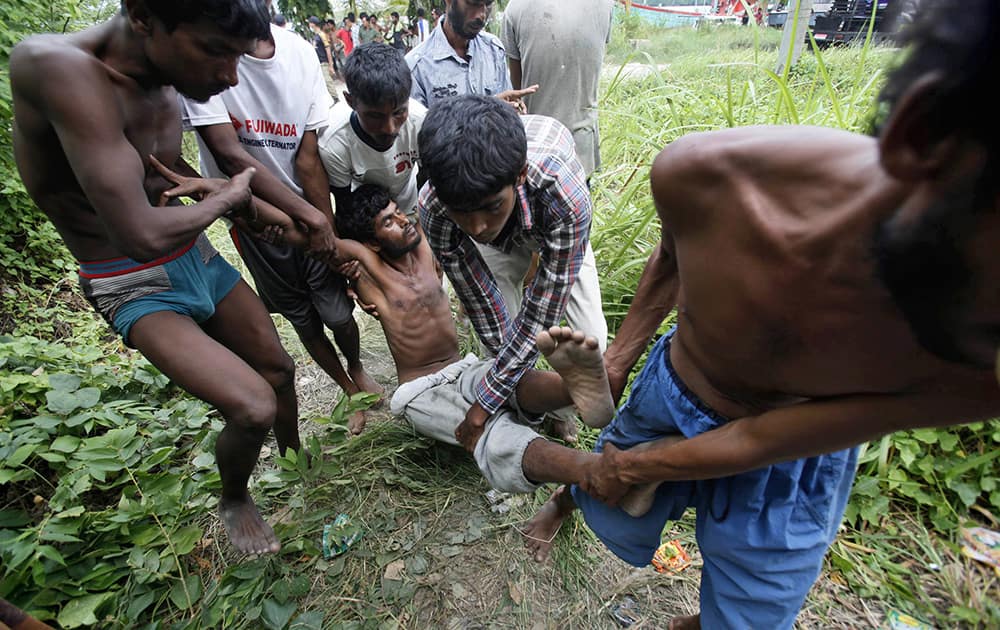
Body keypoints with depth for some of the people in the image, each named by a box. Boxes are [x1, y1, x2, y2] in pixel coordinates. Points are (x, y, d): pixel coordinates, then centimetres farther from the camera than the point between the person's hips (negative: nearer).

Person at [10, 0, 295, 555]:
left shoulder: (163, 76, -6)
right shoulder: (55, 67, -28)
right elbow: (144, 235, -33)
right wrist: (226, 197, -16)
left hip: (197, 257, 7)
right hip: (136, 288, -7)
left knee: (278, 367, 15)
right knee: (254, 406, -17)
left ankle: (296, 460, 43)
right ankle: (234, 502, 16)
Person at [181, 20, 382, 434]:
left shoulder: (300, 54, -6)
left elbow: (308, 158, -8)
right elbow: (230, 154, -20)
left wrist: (331, 232, -10)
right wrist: (311, 216, -20)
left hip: (310, 211, 1)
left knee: (338, 312, 2)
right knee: (301, 317, 11)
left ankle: (357, 369, 37)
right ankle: (348, 387, 36)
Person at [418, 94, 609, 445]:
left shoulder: (566, 195, -47)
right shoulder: (434, 207, -38)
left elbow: (541, 314, -37)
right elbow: (486, 311, -27)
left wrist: (486, 402, -29)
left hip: (557, 231, -1)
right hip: (500, 242, 1)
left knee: (590, 338, -11)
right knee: (505, 332, -10)